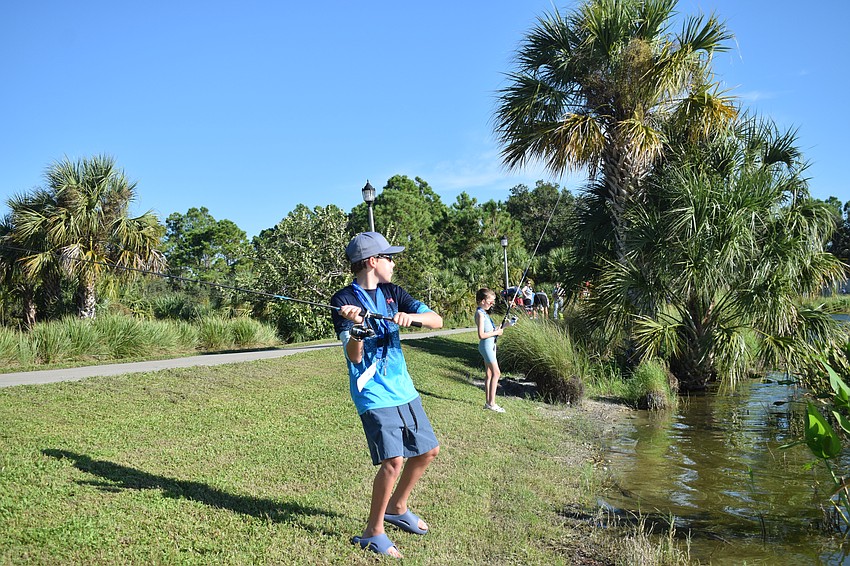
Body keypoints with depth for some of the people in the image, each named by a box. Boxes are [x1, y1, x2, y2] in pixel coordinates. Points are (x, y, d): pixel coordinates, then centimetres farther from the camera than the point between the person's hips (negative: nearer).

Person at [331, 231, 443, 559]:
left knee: (428, 451, 13)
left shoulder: (392, 292, 7)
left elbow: (437, 321, -1)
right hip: (374, 394, -7)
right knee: (393, 461, -15)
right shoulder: (344, 300, -9)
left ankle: (397, 508, 34)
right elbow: (354, 357, -16)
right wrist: (356, 328, -34)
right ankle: (373, 532, 5)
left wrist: (411, 316, -21)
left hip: (404, 389, 7)